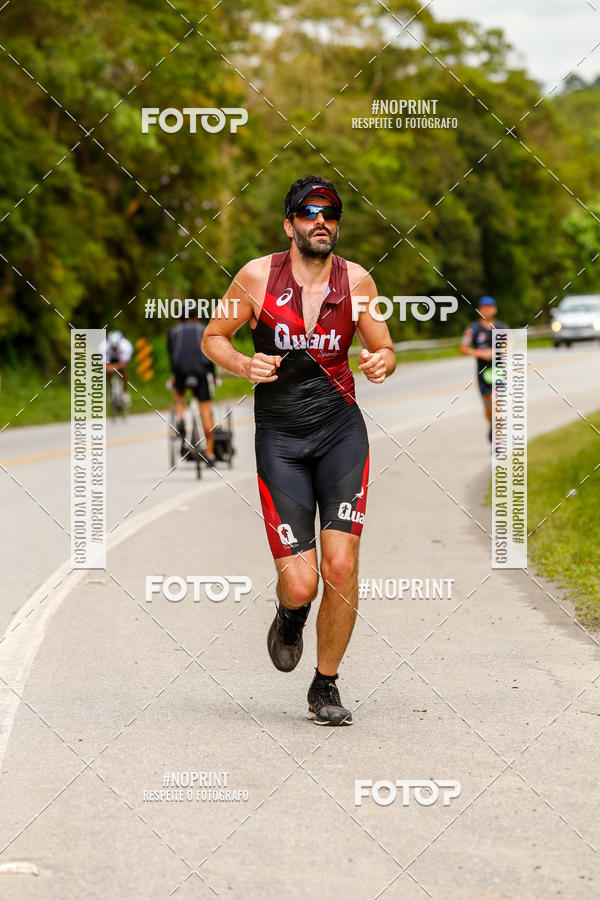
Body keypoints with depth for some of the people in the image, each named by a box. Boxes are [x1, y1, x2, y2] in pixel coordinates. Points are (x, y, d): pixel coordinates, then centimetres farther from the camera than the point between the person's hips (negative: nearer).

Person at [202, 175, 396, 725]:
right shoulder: (257, 277, -4)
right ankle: (290, 617, 32)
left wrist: (381, 363, -11)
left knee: (341, 565, -12)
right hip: (280, 437, -1)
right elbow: (213, 337, 8)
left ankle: (326, 686, 9)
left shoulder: (357, 281, 1)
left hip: (341, 430, 1)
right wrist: (244, 365, -13)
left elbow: (385, 350, 12)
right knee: (300, 585, -8)